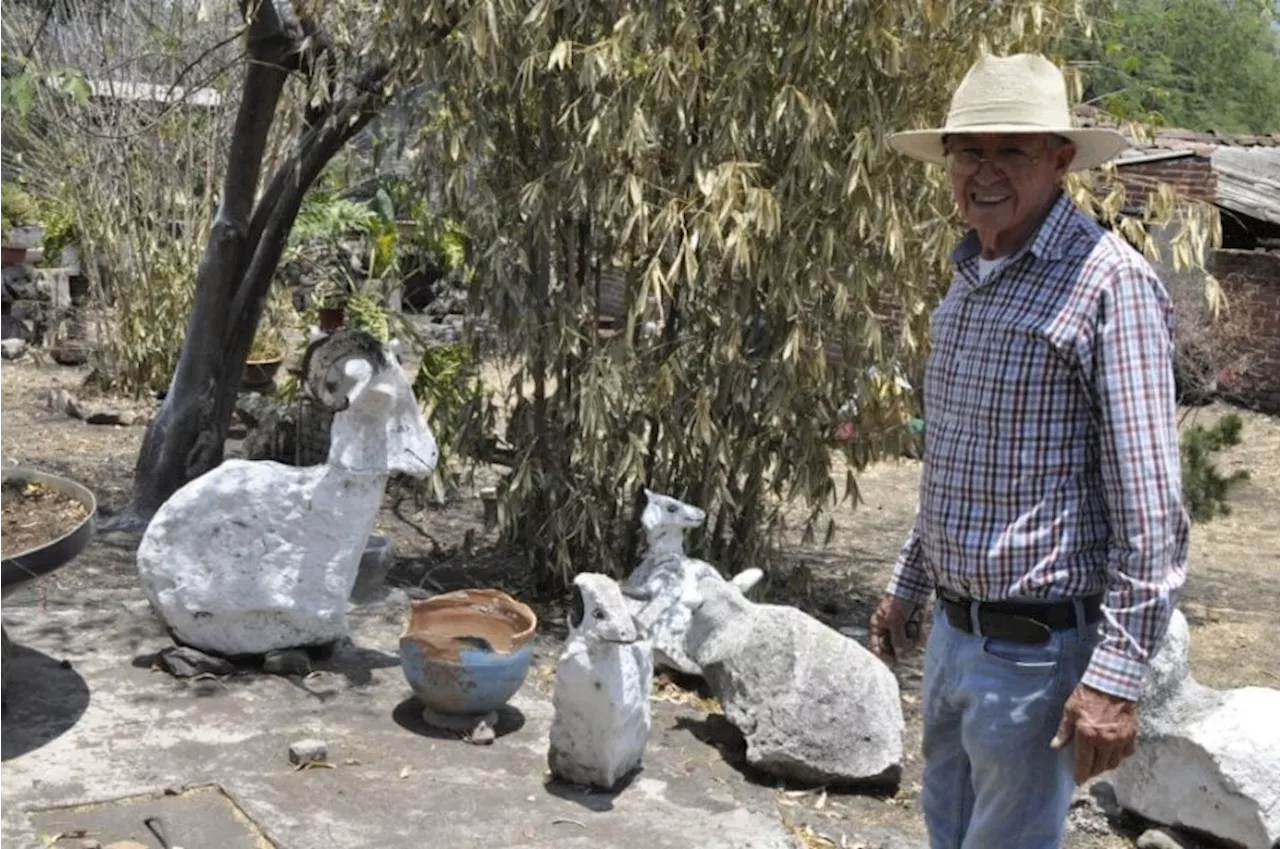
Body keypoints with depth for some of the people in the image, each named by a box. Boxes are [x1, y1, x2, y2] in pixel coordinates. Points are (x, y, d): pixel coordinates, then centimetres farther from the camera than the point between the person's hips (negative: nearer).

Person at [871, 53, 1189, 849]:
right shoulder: (969, 276, 9)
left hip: (1036, 648, -8)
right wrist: (909, 584, 22)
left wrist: (1118, 675, -22)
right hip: (953, 631, 8)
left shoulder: (1108, 282, -17)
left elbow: (1151, 504, -20)